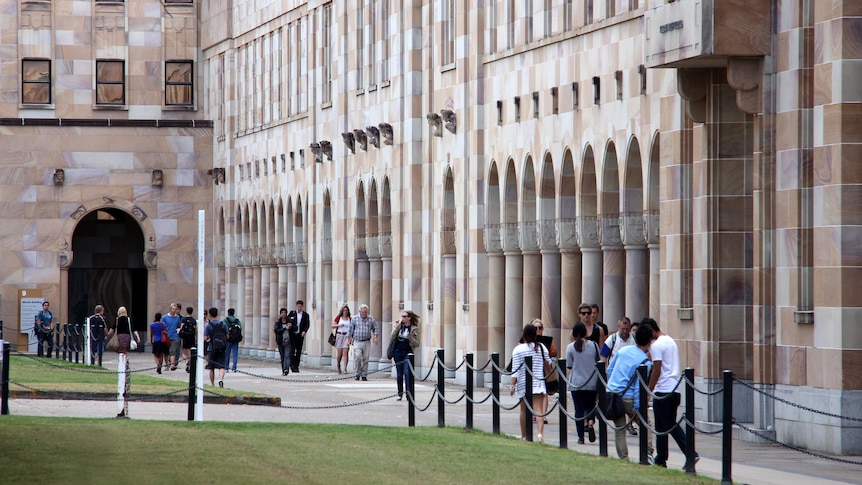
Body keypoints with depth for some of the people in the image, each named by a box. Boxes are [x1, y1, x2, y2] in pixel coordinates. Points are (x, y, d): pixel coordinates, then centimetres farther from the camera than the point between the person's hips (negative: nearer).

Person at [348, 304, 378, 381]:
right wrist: (349, 339, 10)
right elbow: (351, 329, 10)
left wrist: (375, 337, 0)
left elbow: (375, 328, 13)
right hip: (357, 342, -1)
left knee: (365, 359, 1)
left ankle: (364, 375, 9)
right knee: (358, 357, -15)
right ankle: (358, 374, -4)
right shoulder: (355, 318, 3)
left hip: (366, 342, 1)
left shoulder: (371, 319, 5)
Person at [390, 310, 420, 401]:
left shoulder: (414, 328, -2)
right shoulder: (397, 325, 7)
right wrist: (397, 327, -13)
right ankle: (400, 393, 19)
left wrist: (411, 338, -21)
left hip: (407, 353, -3)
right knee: (399, 374, 8)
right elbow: (392, 338, -5)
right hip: (397, 352, 3)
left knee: (407, 372, -15)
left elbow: (417, 344, -3)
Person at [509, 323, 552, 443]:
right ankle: (540, 432, -27)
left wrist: (513, 385, -6)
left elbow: (515, 370, -8)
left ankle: (524, 436, 23)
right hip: (538, 383, 1)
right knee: (538, 409, -6)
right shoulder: (541, 347, 3)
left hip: (523, 384, -1)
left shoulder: (518, 349, -5)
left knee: (524, 410, 12)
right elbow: (549, 364, 11)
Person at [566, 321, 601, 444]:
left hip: (576, 383, -1)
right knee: (590, 406, 16)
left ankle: (581, 437, 3)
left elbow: (569, 367, 0)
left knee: (579, 409, 4)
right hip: (592, 383, 1)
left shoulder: (570, 347, -4)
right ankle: (590, 423, -14)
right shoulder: (594, 345, 0)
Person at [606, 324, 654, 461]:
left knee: (619, 429, 13)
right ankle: (648, 453, -2)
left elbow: (609, 370, 14)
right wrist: (637, 408, -10)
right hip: (628, 397, -5)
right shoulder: (645, 362, -9)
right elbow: (639, 387, -12)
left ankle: (623, 459, 11)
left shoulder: (623, 350, 7)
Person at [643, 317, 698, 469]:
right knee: (673, 425, 12)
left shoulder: (657, 345, -12)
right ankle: (691, 454, -1)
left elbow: (656, 371, -16)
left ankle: (661, 460, 7)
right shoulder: (671, 341, 16)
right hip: (675, 389, 8)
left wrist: (648, 390, -10)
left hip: (663, 390, -8)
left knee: (661, 427, 1)